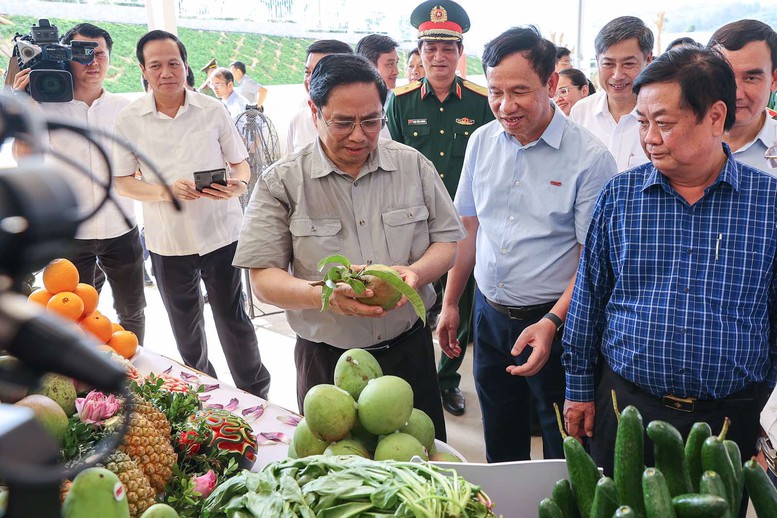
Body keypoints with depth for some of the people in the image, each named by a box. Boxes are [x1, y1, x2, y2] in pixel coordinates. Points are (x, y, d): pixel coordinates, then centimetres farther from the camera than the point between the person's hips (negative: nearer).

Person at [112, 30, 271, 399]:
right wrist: (166, 191, -18)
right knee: (184, 325, 17)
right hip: (167, 241, 2)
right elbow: (123, 183, 1)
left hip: (221, 234, -1)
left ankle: (255, 396, 21)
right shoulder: (129, 119, -1)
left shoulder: (213, 110, -1)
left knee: (232, 318, 4)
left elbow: (241, 164, 6)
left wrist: (236, 185, -18)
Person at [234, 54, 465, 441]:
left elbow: (447, 240, 5)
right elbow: (263, 279, -9)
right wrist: (322, 293, -29)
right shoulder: (281, 182, -6)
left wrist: (416, 272, -17)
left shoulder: (413, 166, 2)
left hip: (409, 352, 2)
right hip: (326, 362, -2)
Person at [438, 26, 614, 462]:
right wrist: (451, 303, 11)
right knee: (500, 446, 20)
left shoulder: (590, 157, -14)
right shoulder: (482, 141, 2)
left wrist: (552, 323, -24)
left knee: (564, 451, 10)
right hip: (489, 313, 5)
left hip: (554, 319, -4)